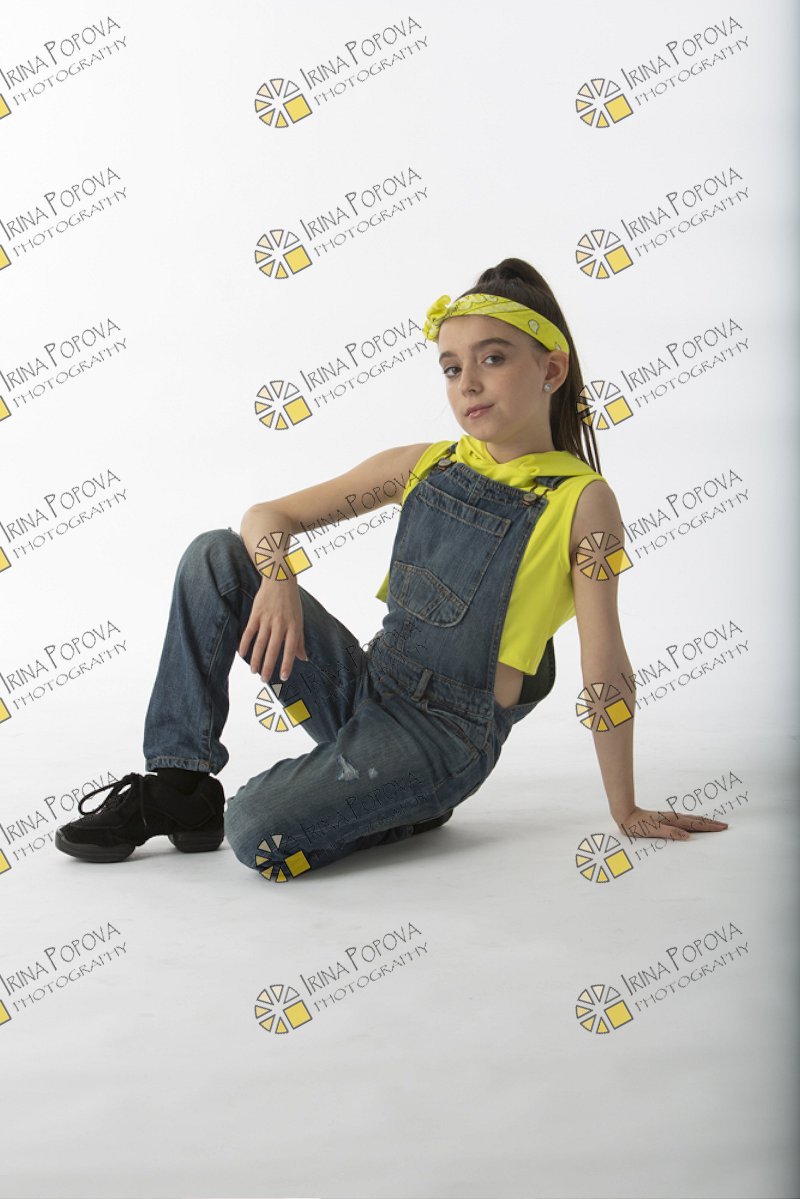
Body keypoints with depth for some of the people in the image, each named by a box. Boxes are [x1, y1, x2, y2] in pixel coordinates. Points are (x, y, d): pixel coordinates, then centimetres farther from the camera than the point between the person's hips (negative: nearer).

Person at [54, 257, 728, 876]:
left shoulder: (582, 501, -10)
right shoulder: (425, 465, 5)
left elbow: (604, 666, -10)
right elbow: (267, 515, 7)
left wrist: (627, 813, -4)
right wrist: (277, 576, -16)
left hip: (446, 735, -6)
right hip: (363, 692, 6)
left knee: (259, 835, -28)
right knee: (216, 555, -7)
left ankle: (418, 804, 2)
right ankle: (181, 787, -4)